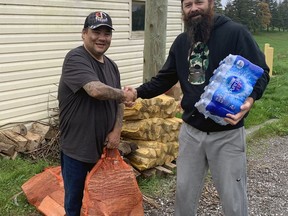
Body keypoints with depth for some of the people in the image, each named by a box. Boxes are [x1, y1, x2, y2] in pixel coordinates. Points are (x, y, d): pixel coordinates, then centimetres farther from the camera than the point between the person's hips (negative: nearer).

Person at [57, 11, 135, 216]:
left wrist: (116, 131, -5)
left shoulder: (112, 66, 8)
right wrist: (124, 94, -14)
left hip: (104, 146, 7)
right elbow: (96, 90, -32)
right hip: (77, 149, -6)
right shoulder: (75, 58, -17)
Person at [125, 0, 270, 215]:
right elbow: (165, 78, 14)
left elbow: (260, 71, -13)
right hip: (191, 130, 5)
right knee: (184, 190, 19)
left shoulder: (235, 32, -12)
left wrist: (249, 99, -32)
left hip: (227, 132, -5)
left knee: (233, 199, 8)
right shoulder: (181, 42, 8)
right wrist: (139, 91, -2)